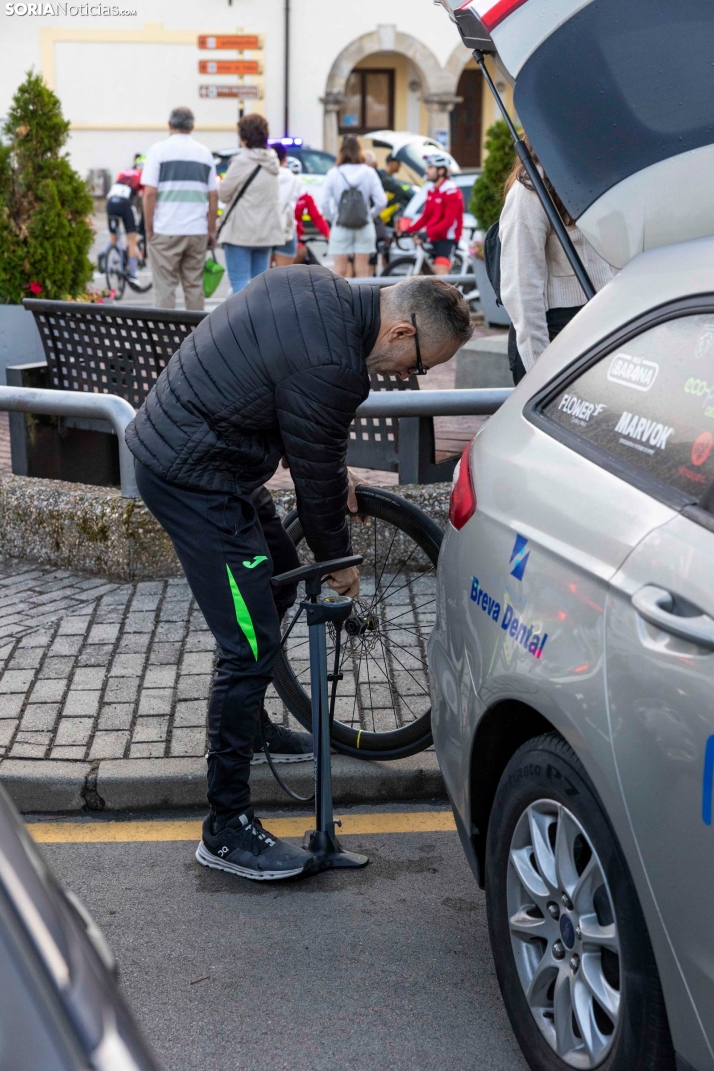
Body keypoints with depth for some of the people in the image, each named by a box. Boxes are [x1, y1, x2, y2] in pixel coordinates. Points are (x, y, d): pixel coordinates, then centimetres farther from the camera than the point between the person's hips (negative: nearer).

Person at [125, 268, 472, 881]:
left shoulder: (315, 284, 3)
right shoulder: (332, 366, -26)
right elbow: (317, 475, -14)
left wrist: (333, 474, 14)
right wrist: (338, 561, 2)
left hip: (172, 435, 11)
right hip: (192, 478, -11)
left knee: (279, 579, 25)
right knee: (252, 644, -9)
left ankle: (248, 727, 42)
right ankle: (227, 830, -1)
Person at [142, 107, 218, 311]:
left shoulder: (159, 149, -2)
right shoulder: (204, 152, 9)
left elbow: (150, 193, -8)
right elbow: (213, 196, 8)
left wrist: (148, 229, -1)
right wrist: (211, 230, 15)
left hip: (166, 231, -3)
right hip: (197, 231, 3)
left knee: (165, 287, 0)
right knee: (194, 285, 10)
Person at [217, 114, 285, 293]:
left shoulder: (242, 162, -14)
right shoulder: (272, 162, 10)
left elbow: (224, 194, -7)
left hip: (241, 231, -7)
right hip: (267, 230, 8)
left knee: (240, 282, -5)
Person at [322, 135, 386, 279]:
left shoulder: (333, 173, -6)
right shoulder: (369, 172, -4)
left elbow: (325, 203, -9)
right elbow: (381, 201, -6)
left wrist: (334, 218, 7)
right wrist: (369, 215, 9)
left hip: (340, 228, -1)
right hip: (364, 228, 1)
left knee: (340, 272, 5)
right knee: (362, 271, 7)